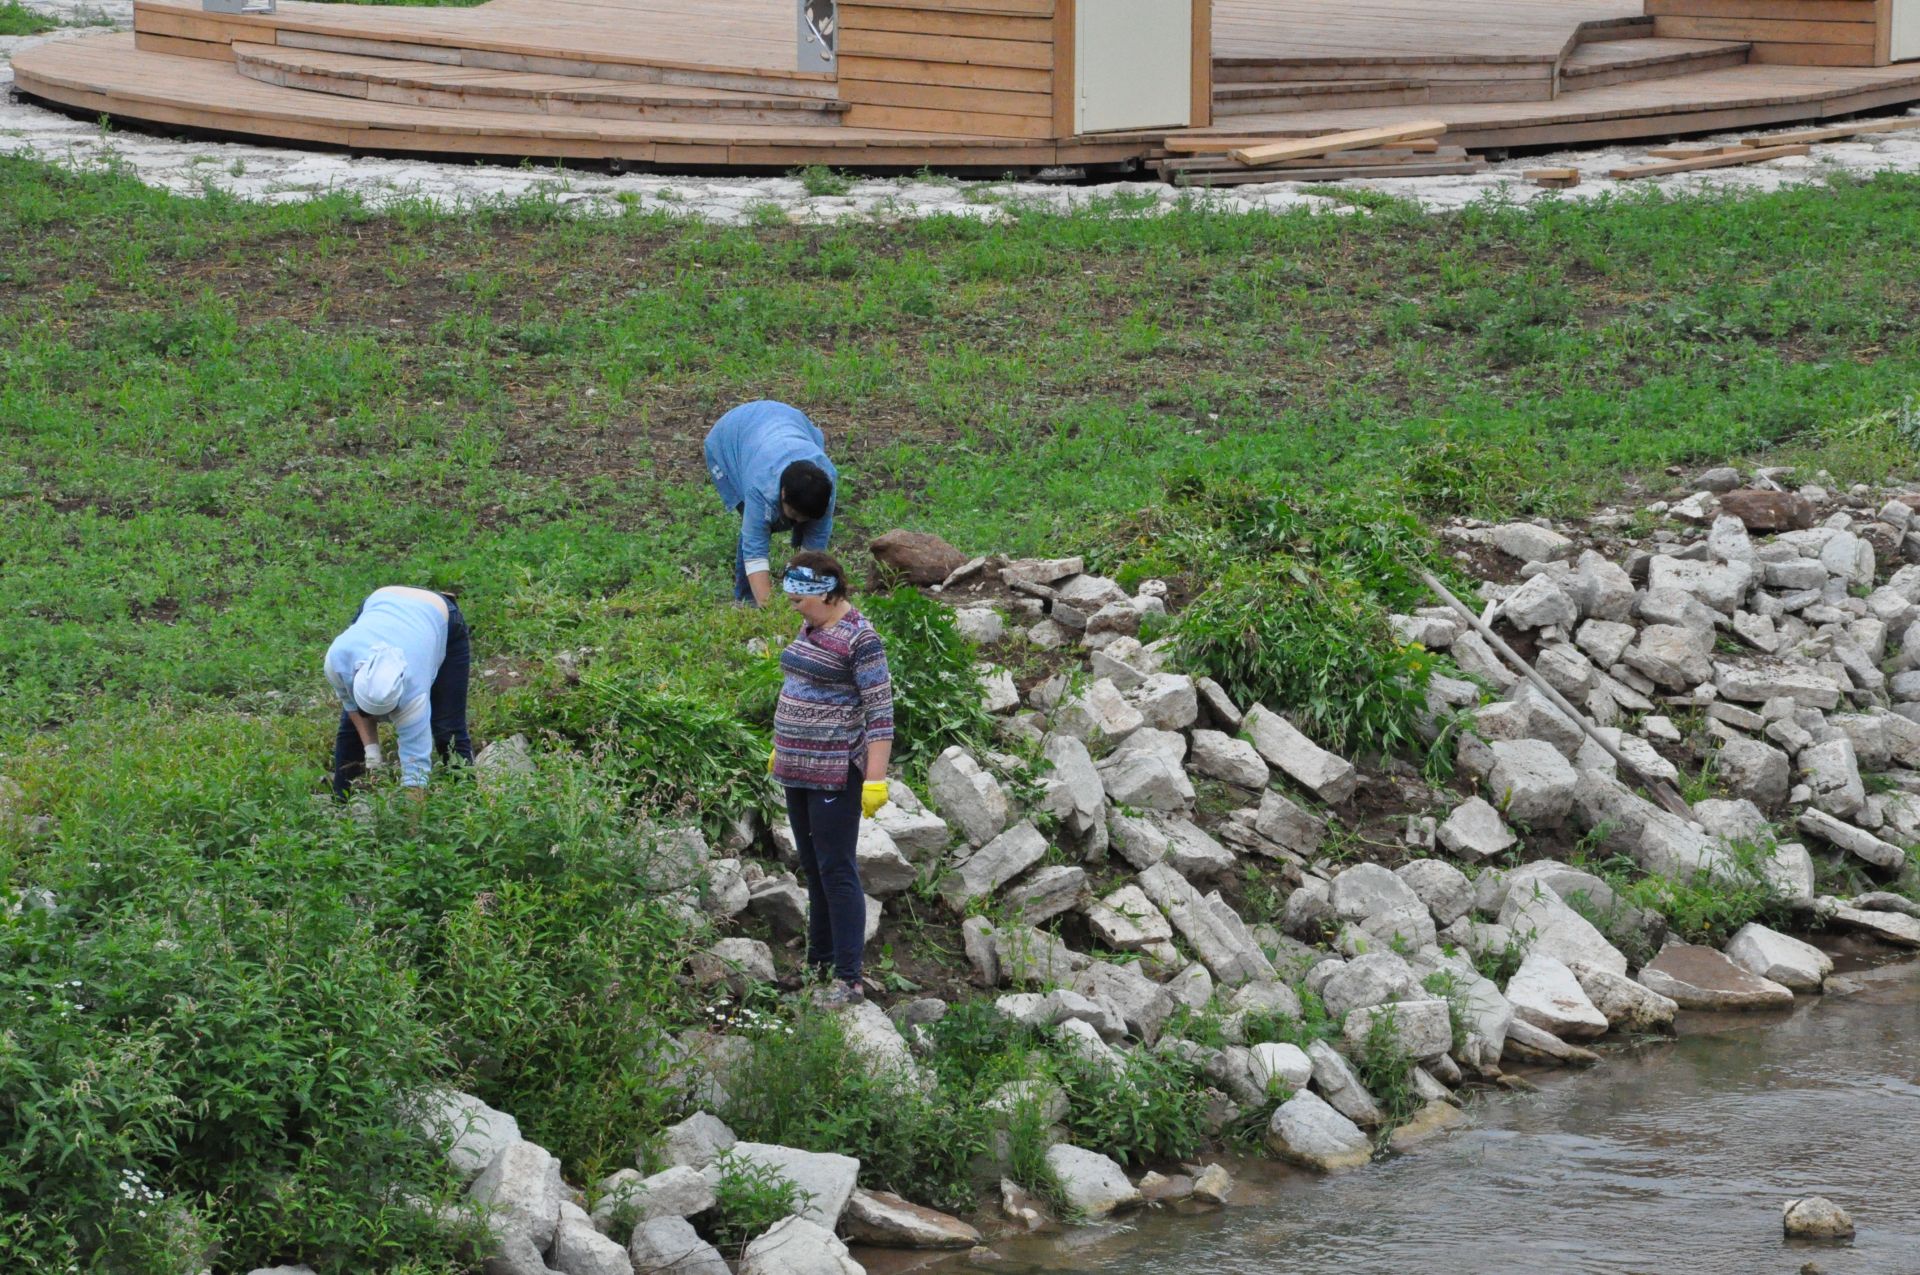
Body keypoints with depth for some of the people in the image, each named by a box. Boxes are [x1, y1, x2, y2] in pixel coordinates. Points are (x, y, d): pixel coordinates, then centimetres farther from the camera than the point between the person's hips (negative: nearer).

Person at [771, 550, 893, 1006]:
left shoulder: (859, 639, -16)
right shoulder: (810, 629, 10)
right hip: (800, 768, 9)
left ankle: (848, 980, -7)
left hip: (834, 774, -9)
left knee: (836, 873, -8)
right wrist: (783, 747, 24)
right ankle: (819, 963, 23)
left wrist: (876, 778, -21)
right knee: (813, 869, 14)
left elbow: (880, 712, -18)